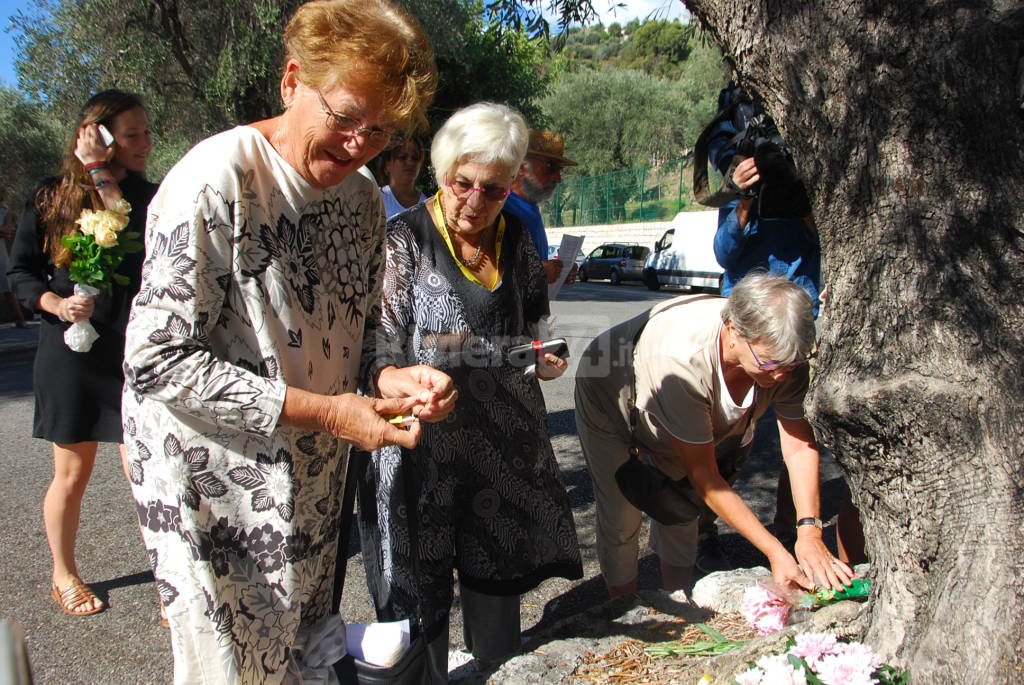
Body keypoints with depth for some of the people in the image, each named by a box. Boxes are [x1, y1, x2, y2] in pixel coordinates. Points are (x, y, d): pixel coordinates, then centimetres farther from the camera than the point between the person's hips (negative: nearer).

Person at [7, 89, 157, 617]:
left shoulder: (147, 196, 3)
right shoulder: (49, 200, 1)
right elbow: (21, 272, 5)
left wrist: (103, 176, -15)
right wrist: (58, 304, -13)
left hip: (135, 354, 0)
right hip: (70, 355, 0)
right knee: (72, 475, 12)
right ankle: (63, 575, 34)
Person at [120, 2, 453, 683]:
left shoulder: (364, 202, 4)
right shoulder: (218, 179, -18)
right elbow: (158, 360, -21)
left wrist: (389, 378, -9)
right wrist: (323, 411, -22)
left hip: (315, 492, 6)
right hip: (217, 495, -6)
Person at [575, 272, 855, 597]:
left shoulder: (783, 354, -29)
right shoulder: (683, 361, -47)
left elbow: (800, 447, -21)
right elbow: (704, 477, -38)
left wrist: (810, 533, -34)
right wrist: (775, 552, -37)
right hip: (608, 401, -5)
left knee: (681, 513, 11)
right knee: (621, 522, -4)